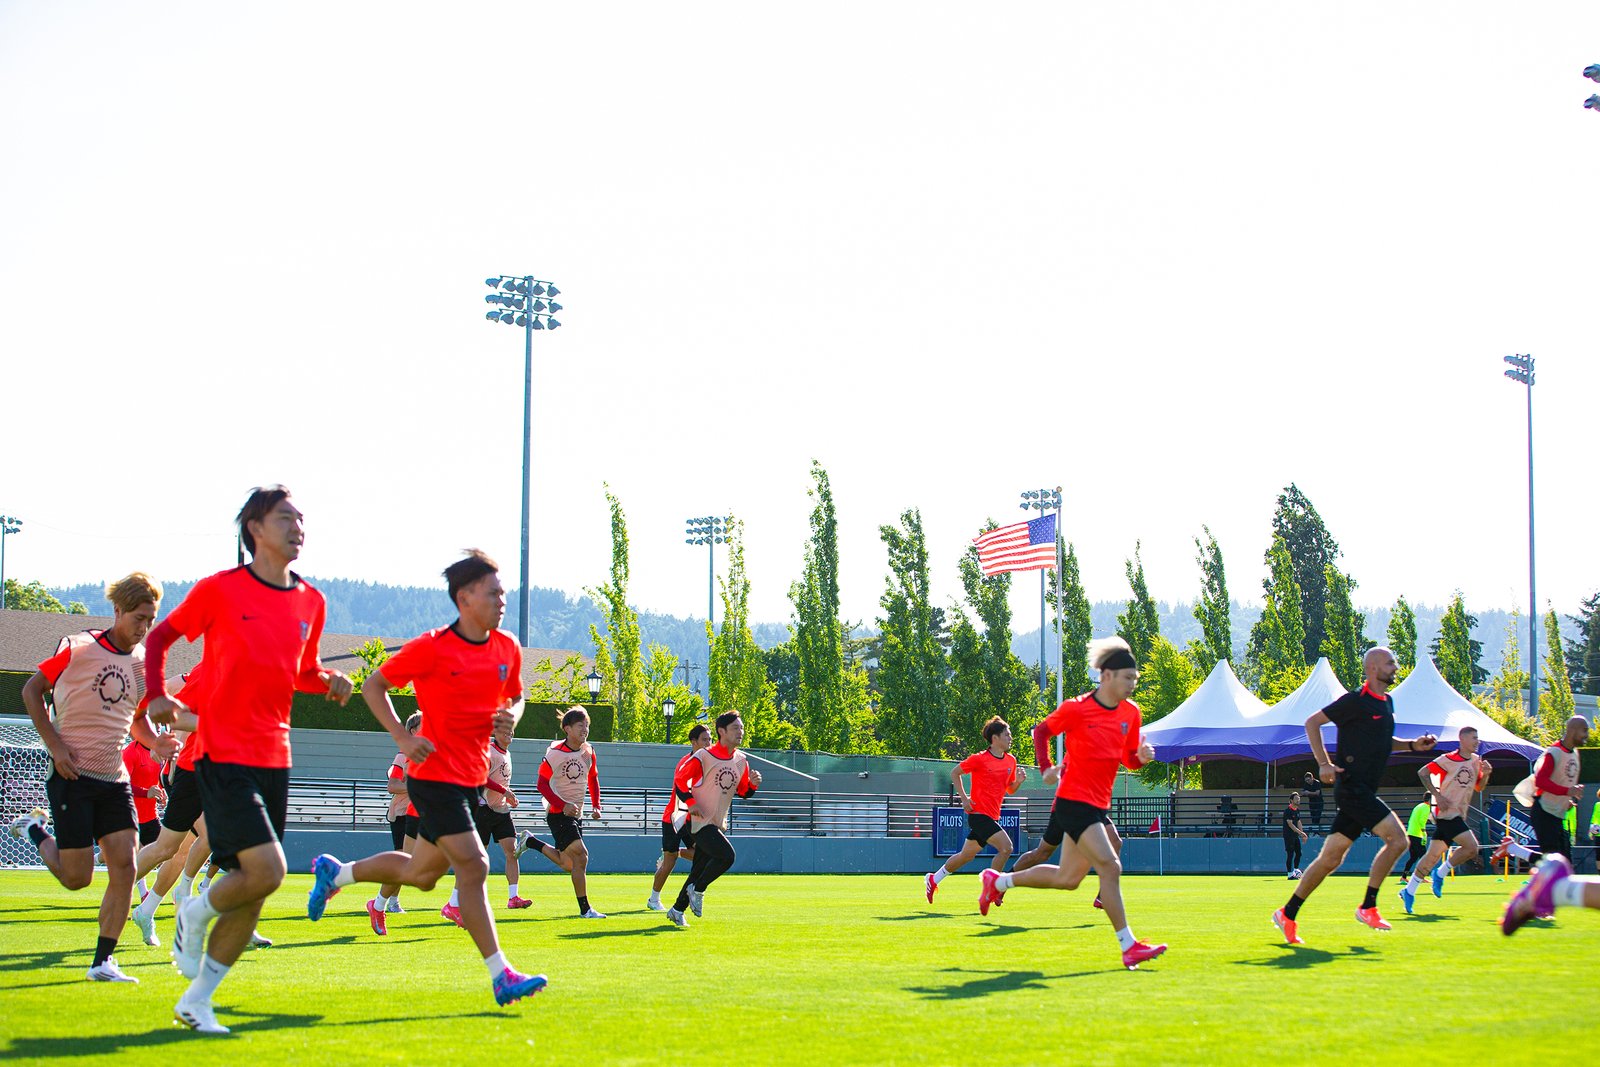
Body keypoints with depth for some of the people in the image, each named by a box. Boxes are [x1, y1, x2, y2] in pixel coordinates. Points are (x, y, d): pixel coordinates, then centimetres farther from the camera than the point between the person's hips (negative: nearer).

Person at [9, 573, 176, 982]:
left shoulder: (143, 662, 9)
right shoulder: (77, 648, -7)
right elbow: (32, 690, 0)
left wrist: (154, 742, 1)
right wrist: (55, 745, -10)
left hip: (114, 779, 5)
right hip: (72, 776, -5)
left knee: (124, 864, -7)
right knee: (76, 878, -5)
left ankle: (103, 960, 2)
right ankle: (34, 831, 25)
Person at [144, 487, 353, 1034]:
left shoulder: (311, 602, 9)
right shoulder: (220, 589, -5)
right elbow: (160, 634, 8)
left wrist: (329, 680, 2)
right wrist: (157, 693, -7)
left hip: (274, 758, 6)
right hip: (224, 755, -6)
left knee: (253, 894, 5)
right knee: (266, 870, -19)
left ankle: (196, 1000, 18)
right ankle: (196, 914, 12)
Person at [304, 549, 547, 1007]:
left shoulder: (508, 649, 5)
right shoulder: (432, 648, -13)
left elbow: (515, 697, 22)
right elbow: (372, 686, -3)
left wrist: (511, 716, -3)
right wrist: (402, 737, -14)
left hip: (472, 778, 8)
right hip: (435, 775, -8)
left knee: (422, 874, 18)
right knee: (472, 865, -16)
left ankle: (334, 872, 41)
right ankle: (500, 976, -15)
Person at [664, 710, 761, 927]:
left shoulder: (741, 761, 9)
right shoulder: (703, 756, -10)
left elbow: (742, 791, 18)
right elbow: (680, 779, -7)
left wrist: (753, 783, -3)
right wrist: (691, 802, -20)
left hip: (716, 824, 7)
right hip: (699, 821, -7)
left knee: (699, 870, 10)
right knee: (727, 855, -24)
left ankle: (677, 910, 23)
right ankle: (697, 891, -4)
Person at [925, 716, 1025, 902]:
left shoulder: (1011, 760, 9)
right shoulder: (979, 759, -10)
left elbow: (1010, 790, 19)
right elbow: (954, 773, 0)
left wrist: (1018, 781, -4)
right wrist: (964, 798, -6)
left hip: (992, 816, 8)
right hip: (979, 813, -8)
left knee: (967, 855, 16)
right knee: (1006, 847, -20)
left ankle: (933, 879, 32)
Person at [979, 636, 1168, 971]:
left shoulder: (1130, 713, 6)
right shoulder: (1076, 709, -12)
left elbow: (1129, 759, 14)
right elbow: (1041, 730, 3)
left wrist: (1141, 756, -8)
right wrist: (1046, 767, -8)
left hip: (1098, 805, 8)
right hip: (1074, 801, -8)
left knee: (1067, 879, 15)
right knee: (1109, 867, -16)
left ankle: (998, 881, 33)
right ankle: (1128, 946, -12)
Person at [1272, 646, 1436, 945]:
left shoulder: (1387, 702, 16)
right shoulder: (1355, 701, -11)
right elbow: (1312, 722, -8)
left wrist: (1413, 745, 13)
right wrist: (1324, 763, -15)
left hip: (1363, 792, 9)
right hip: (1351, 786, -9)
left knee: (1330, 858, 9)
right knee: (1397, 838, -16)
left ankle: (1288, 914, 15)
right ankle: (1368, 907, -8)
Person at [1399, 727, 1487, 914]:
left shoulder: (1476, 761, 12)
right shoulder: (1449, 759, -10)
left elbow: (1478, 787, 22)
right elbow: (1423, 773, -8)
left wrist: (1485, 774, 1)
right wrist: (1437, 796, -15)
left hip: (1458, 815, 8)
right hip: (1446, 813, -8)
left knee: (1434, 855, 9)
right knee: (1471, 847, -18)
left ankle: (1409, 891, 15)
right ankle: (1441, 873, 0)